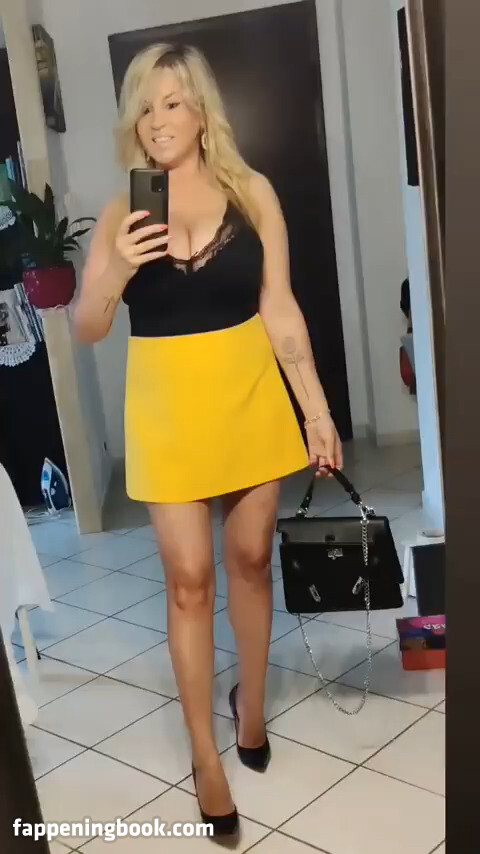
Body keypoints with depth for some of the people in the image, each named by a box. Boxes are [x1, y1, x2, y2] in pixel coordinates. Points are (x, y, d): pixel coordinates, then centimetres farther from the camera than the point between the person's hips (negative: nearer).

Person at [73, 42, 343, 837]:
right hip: (166, 406, 0)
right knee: (189, 579, 3)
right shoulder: (120, 215, 0)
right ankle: (205, 755, 16)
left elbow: (280, 309, 0)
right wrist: (117, 273, -21)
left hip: (248, 396, 1)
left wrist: (317, 408, -2)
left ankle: (251, 702, 37)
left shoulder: (252, 193, -2)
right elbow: (85, 328, -1)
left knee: (251, 559, 13)